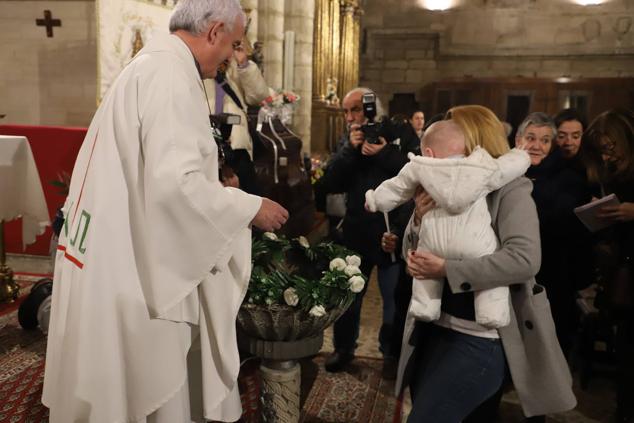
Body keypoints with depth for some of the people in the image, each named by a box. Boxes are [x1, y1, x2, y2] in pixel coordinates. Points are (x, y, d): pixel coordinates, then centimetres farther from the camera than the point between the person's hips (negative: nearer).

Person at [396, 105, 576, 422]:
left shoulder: (510, 190, -10)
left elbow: (525, 259, -26)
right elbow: (412, 255, 10)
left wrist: (446, 269, -27)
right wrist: (419, 218, -10)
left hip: (479, 339, -7)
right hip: (432, 328, 7)